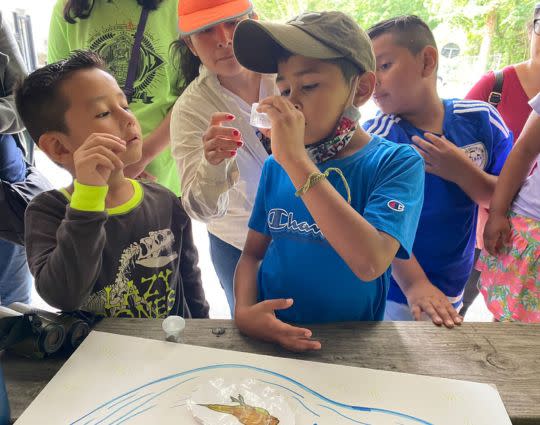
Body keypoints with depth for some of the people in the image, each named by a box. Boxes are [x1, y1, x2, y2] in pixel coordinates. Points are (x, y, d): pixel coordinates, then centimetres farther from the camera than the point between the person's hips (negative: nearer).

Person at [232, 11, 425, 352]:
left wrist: (295, 159, -27)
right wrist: (245, 311, -13)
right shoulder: (277, 165, 0)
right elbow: (253, 252, 6)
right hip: (270, 335, 3)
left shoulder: (397, 163, -12)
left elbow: (371, 264, -27)